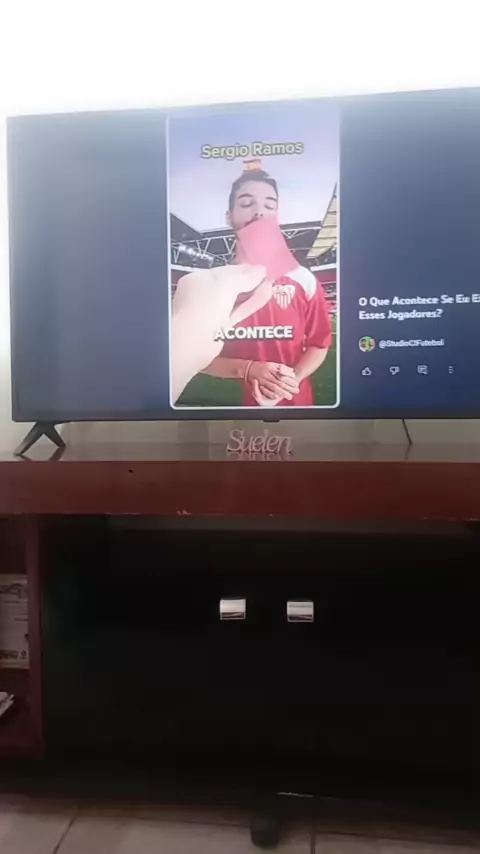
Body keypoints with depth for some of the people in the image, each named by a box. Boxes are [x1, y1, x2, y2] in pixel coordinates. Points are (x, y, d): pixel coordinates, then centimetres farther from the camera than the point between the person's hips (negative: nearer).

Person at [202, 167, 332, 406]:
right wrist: (248, 370, -20)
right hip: (234, 401, 0)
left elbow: (319, 344, 2)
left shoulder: (303, 279, -3)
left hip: (294, 402, 1)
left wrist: (292, 379, -17)